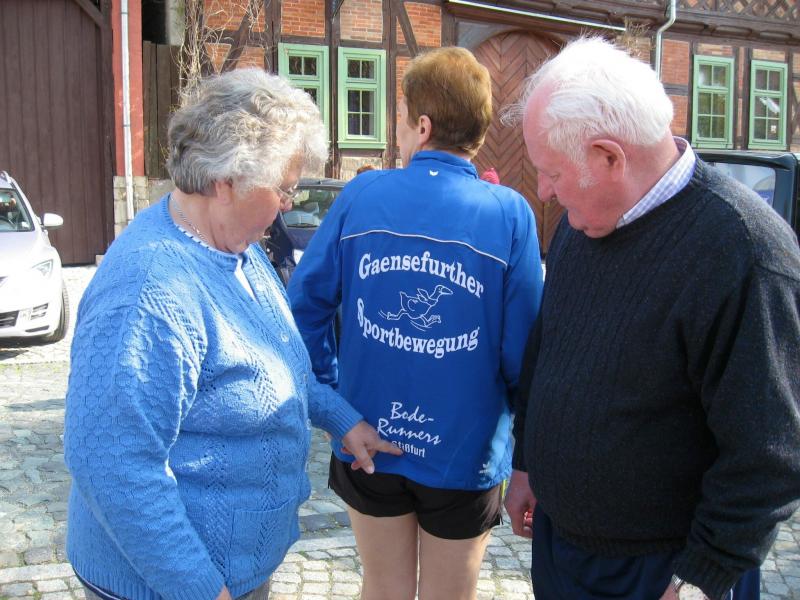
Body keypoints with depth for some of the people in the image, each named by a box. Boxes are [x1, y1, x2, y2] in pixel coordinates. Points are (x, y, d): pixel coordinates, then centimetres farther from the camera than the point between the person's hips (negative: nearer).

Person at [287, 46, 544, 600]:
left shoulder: (361, 195, -10)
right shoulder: (509, 214, -16)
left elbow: (305, 304, -6)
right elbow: (522, 350, -16)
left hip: (367, 442, 2)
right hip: (463, 452, -2)